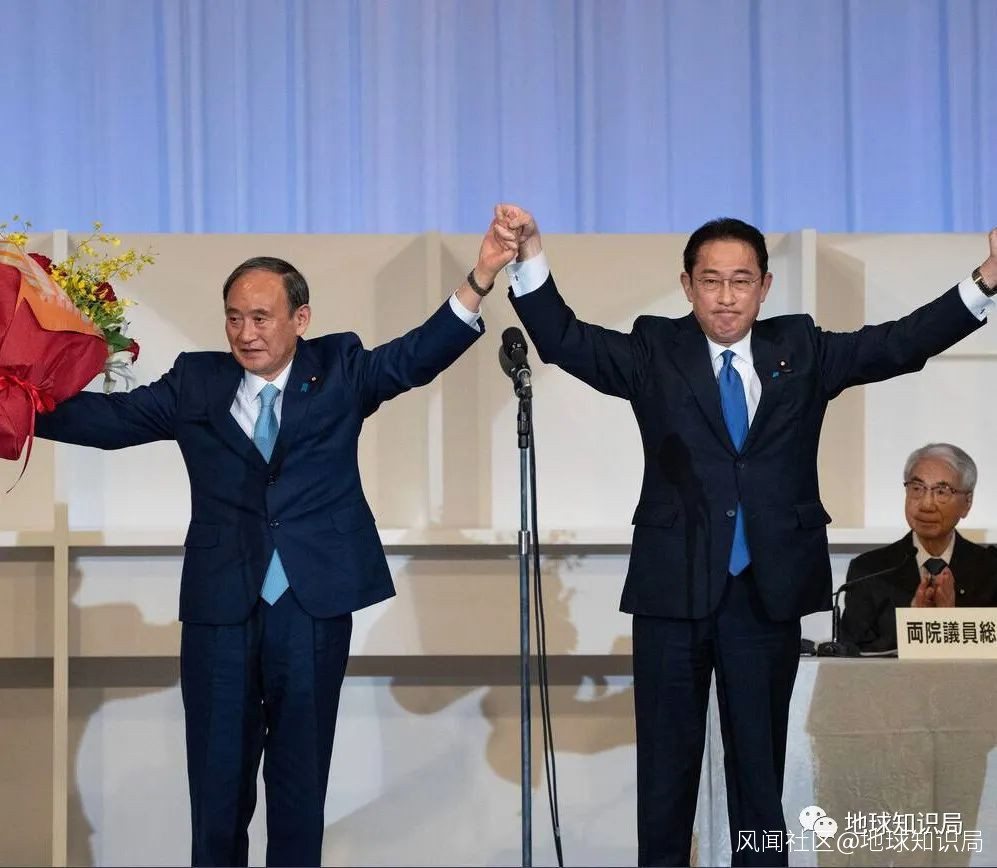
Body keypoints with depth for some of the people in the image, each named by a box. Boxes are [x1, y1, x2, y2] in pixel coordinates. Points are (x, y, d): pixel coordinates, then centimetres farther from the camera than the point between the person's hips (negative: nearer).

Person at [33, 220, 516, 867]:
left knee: (302, 777, 8)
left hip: (314, 607, -1)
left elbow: (416, 357, -10)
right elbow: (113, 417, 1)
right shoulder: (195, 383, 6)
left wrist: (480, 282, -26)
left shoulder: (339, 370, 4)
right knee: (218, 776, 7)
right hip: (220, 607, 1)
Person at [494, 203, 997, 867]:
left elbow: (902, 343, -2)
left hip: (770, 589, 1)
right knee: (667, 758, 7)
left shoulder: (803, 352, 6)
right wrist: (531, 258, -26)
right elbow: (566, 340, -10)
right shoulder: (655, 353, 2)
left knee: (761, 756, 10)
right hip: (675, 587, -1)